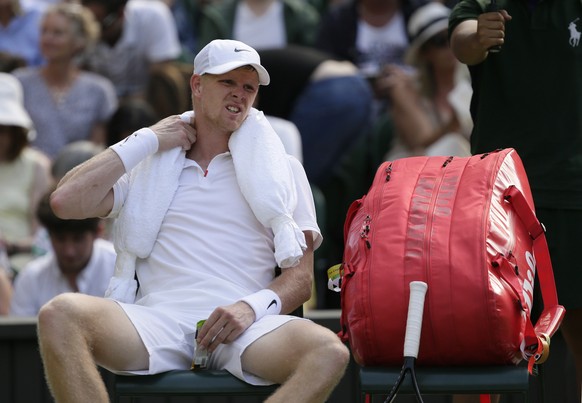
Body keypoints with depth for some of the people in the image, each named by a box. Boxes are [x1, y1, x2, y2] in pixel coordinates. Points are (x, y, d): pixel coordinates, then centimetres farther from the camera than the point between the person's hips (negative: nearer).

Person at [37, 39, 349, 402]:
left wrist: (254, 307, -10)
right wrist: (147, 141, 12)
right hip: (159, 320, 0)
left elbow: (301, 277, 13)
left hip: (242, 329, 0)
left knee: (329, 352, -35)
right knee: (59, 316, -31)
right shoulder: (147, 168, 23)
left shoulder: (283, 171, 21)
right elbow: (66, 202, 8)